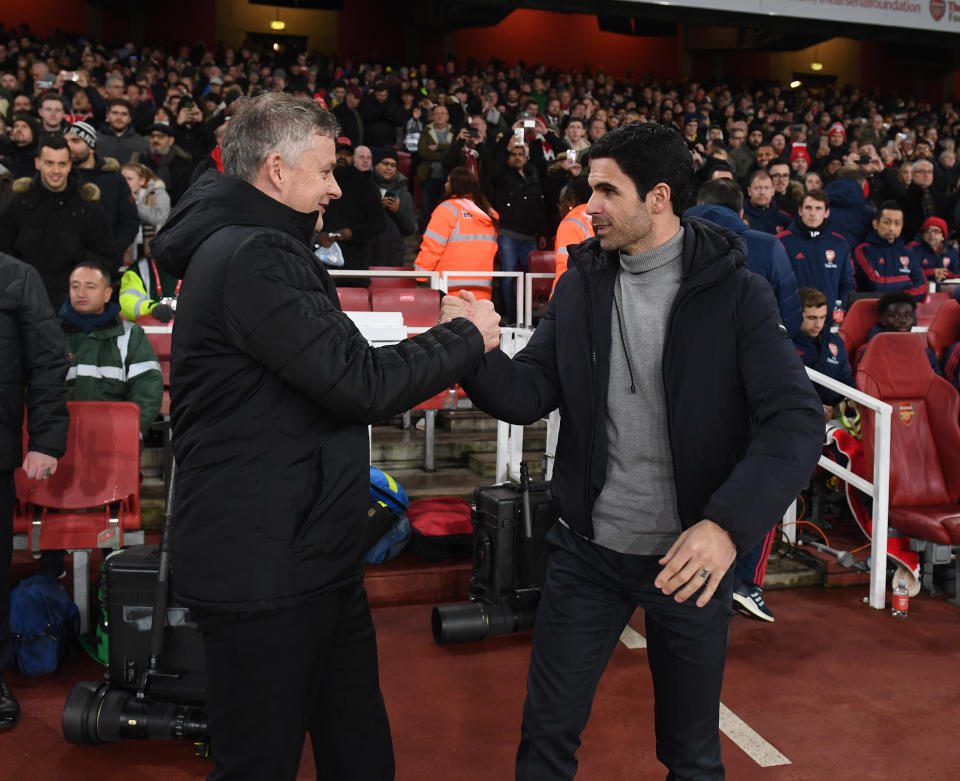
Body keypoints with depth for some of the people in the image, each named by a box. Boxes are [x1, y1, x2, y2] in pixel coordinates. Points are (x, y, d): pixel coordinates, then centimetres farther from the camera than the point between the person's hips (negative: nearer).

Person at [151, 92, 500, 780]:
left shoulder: (256, 250, 15)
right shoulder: (250, 259, -20)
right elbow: (359, 383, -22)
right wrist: (468, 337, -10)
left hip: (311, 557, 11)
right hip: (263, 571, -10)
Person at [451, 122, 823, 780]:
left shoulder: (735, 292, -11)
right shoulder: (581, 285, 2)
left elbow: (797, 421, -18)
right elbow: (528, 396, -1)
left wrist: (728, 523, -32)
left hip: (693, 555, -2)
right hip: (588, 549, 3)